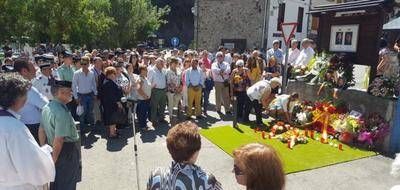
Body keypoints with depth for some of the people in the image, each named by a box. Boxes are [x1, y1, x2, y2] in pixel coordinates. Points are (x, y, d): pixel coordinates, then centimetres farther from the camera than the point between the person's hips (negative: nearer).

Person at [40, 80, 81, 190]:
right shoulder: (62, 113, -28)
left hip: (53, 150, 9)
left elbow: (42, 131, 10)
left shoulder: (46, 108, 1)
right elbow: (58, 139, -28)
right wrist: (53, 160, -19)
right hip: (66, 152, -8)